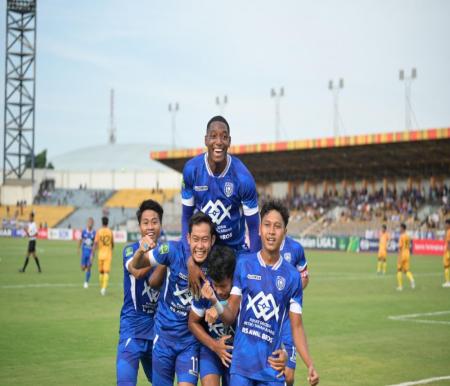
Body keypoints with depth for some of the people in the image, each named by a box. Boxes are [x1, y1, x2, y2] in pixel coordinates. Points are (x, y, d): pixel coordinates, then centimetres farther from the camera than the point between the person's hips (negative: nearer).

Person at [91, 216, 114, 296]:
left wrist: (92, 255, -7)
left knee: (101, 272, 15)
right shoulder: (110, 232, 1)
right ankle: (104, 288, -22)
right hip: (108, 254, 0)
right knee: (106, 272, -6)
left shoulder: (99, 232, -3)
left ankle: (102, 288, 24)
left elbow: (95, 244, -9)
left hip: (101, 254, 0)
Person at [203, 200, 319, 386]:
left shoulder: (292, 276, 2)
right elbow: (230, 316, 3)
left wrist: (310, 365, -7)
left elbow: (296, 327, 4)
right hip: (242, 365, -1)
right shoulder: (244, 264, 1)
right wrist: (215, 302, -18)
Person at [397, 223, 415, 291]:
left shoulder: (401, 236, -13)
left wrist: (399, 256, -18)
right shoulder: (408, 237, 11)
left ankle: (400, 286, 5)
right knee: (406, 270, 10)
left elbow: (400, 247, -17)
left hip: (402, 254, -7)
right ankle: (411, 279, -18)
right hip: (407, 254, 7)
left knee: (399, 270, 5)